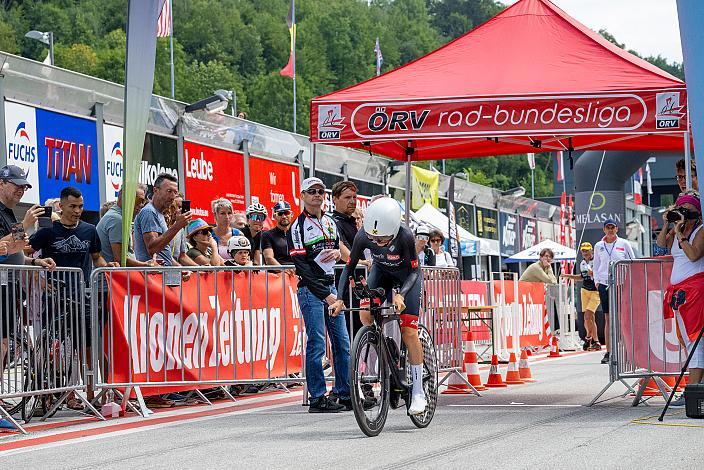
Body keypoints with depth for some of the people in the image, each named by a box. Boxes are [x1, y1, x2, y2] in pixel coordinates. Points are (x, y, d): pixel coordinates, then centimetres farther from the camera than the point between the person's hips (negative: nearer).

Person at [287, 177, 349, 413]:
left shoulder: (330, 222, 16)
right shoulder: (297, 227, -5)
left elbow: (339, 248, 27)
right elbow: (301, 264, -13)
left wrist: (338, 252, 0)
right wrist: (324, 294, -19)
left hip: (331, 285, 7)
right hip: (311, 289, -7)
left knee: (342, 343, 4)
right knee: (317, 344, -8)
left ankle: (344, 395, 10)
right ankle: (318, 398, -6)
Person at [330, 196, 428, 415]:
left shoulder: (405, 236, -37)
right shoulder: (363, 236, -29)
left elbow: (414, 271, -27)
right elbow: (349, 267, -17)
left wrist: (400, 294, -43)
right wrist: (340, 298, -28)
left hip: (407, 276, -3)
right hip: (381, 272, 3)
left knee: (409, 332, -12)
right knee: (366, 315, -23)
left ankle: (418, 392, -5)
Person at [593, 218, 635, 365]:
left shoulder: (624, 243, 3)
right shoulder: (598, 246, 9)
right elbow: (596, 266, 17)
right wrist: (596, 281, 5)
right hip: (604, 284, 2)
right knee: (608, 318, 1)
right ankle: (608, 352, 2)